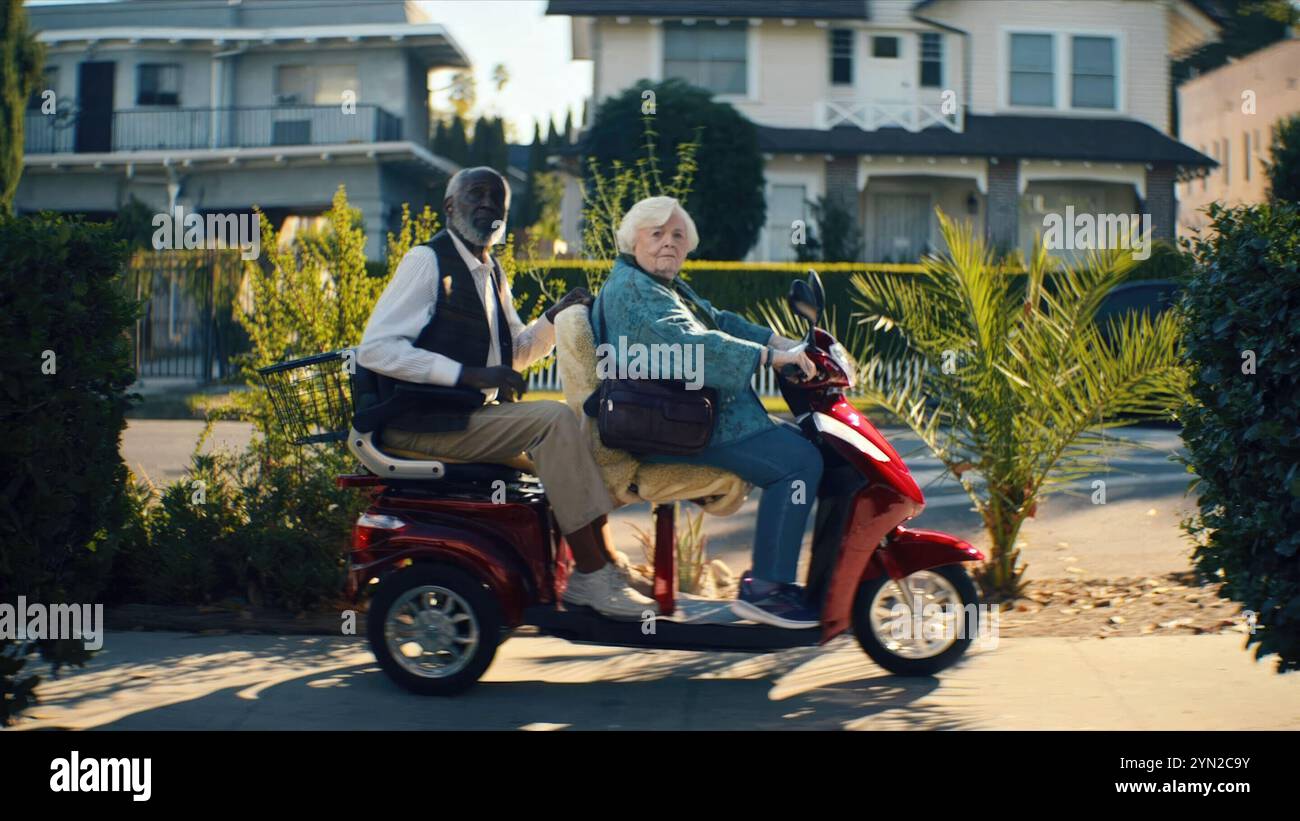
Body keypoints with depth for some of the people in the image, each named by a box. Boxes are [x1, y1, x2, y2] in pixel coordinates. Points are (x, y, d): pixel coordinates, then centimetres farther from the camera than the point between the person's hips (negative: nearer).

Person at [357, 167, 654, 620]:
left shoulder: (491, 273, 17)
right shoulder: (427, 261, -8)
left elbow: (517, 352, 26)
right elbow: (375, 348, -18)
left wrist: (555, 316, 5)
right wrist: (469, 374, -23)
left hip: (476, 413, 9)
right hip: (426, 421, -9)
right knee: (555, 420, -23)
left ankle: (599, 565, -6)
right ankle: (592, 573, -21)